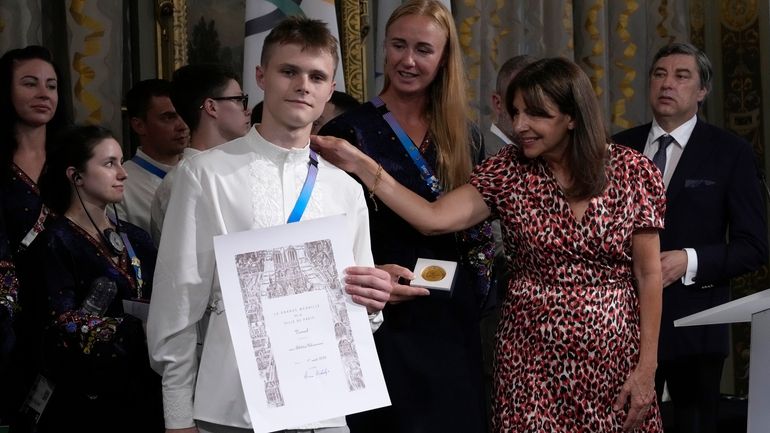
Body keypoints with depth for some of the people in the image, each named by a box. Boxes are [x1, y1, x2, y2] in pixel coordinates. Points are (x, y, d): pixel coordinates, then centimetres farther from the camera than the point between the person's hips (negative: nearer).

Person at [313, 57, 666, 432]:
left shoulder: (632, 172, -4)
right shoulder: (509, 171, -1)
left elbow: (649, 274, -2)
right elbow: (434, 219, -11)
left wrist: (647, 367, -6)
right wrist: (360, 165, -20)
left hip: (612, 358, -1)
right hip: (531, 357, 1)